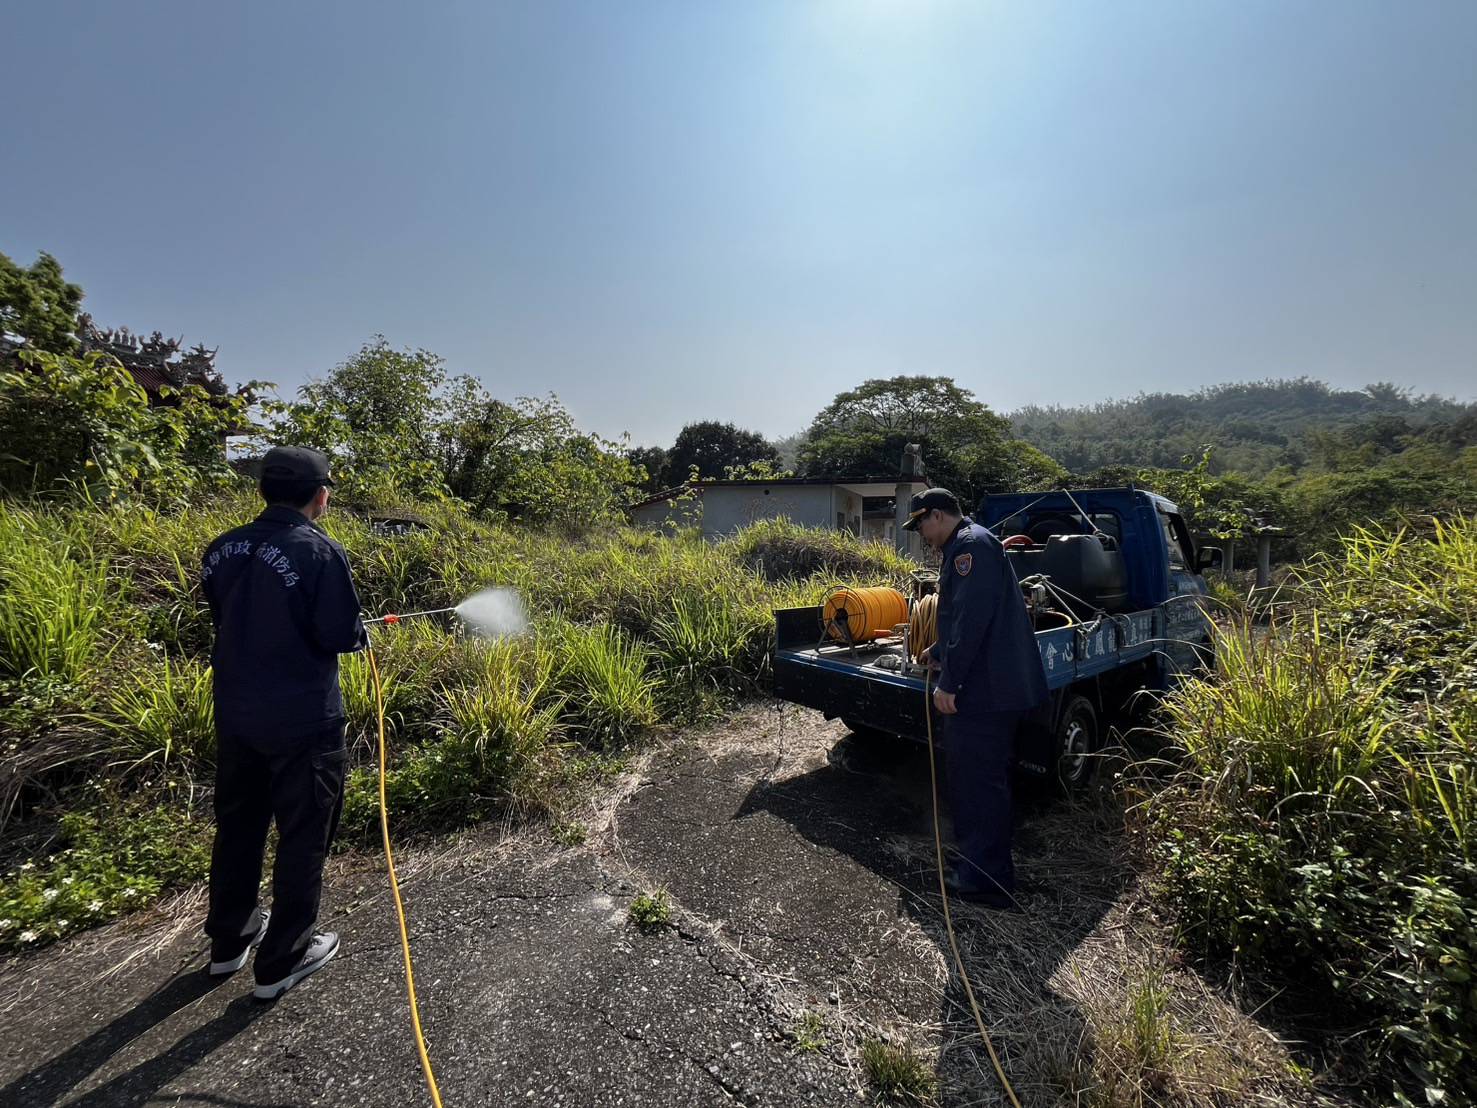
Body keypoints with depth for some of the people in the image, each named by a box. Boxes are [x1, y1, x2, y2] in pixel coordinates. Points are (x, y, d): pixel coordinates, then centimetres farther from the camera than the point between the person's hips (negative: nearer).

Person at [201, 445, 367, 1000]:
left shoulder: (223, 549, 1)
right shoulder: (319, 551, -20)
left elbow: (225, 621, 11)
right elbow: (339, 635, -18)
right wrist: (361, 632, 3)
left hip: (235, 714, 7)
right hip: (303, 721, -7)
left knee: (237, 827, 24)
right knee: (303, 837, 11)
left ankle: (229, 941, 42)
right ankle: (281, 961, 26)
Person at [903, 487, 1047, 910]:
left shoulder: (970, 545, -16)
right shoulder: (967, 545, 18)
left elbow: (971, 618, -25)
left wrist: (948, 682, -23)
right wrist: (940, 652, 38)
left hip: (984, 689, -11)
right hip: (986, 685, 11)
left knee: (979, 780, -1)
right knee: (967, 773, 21)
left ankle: (987, 880, 13)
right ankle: (976, 862, 37)